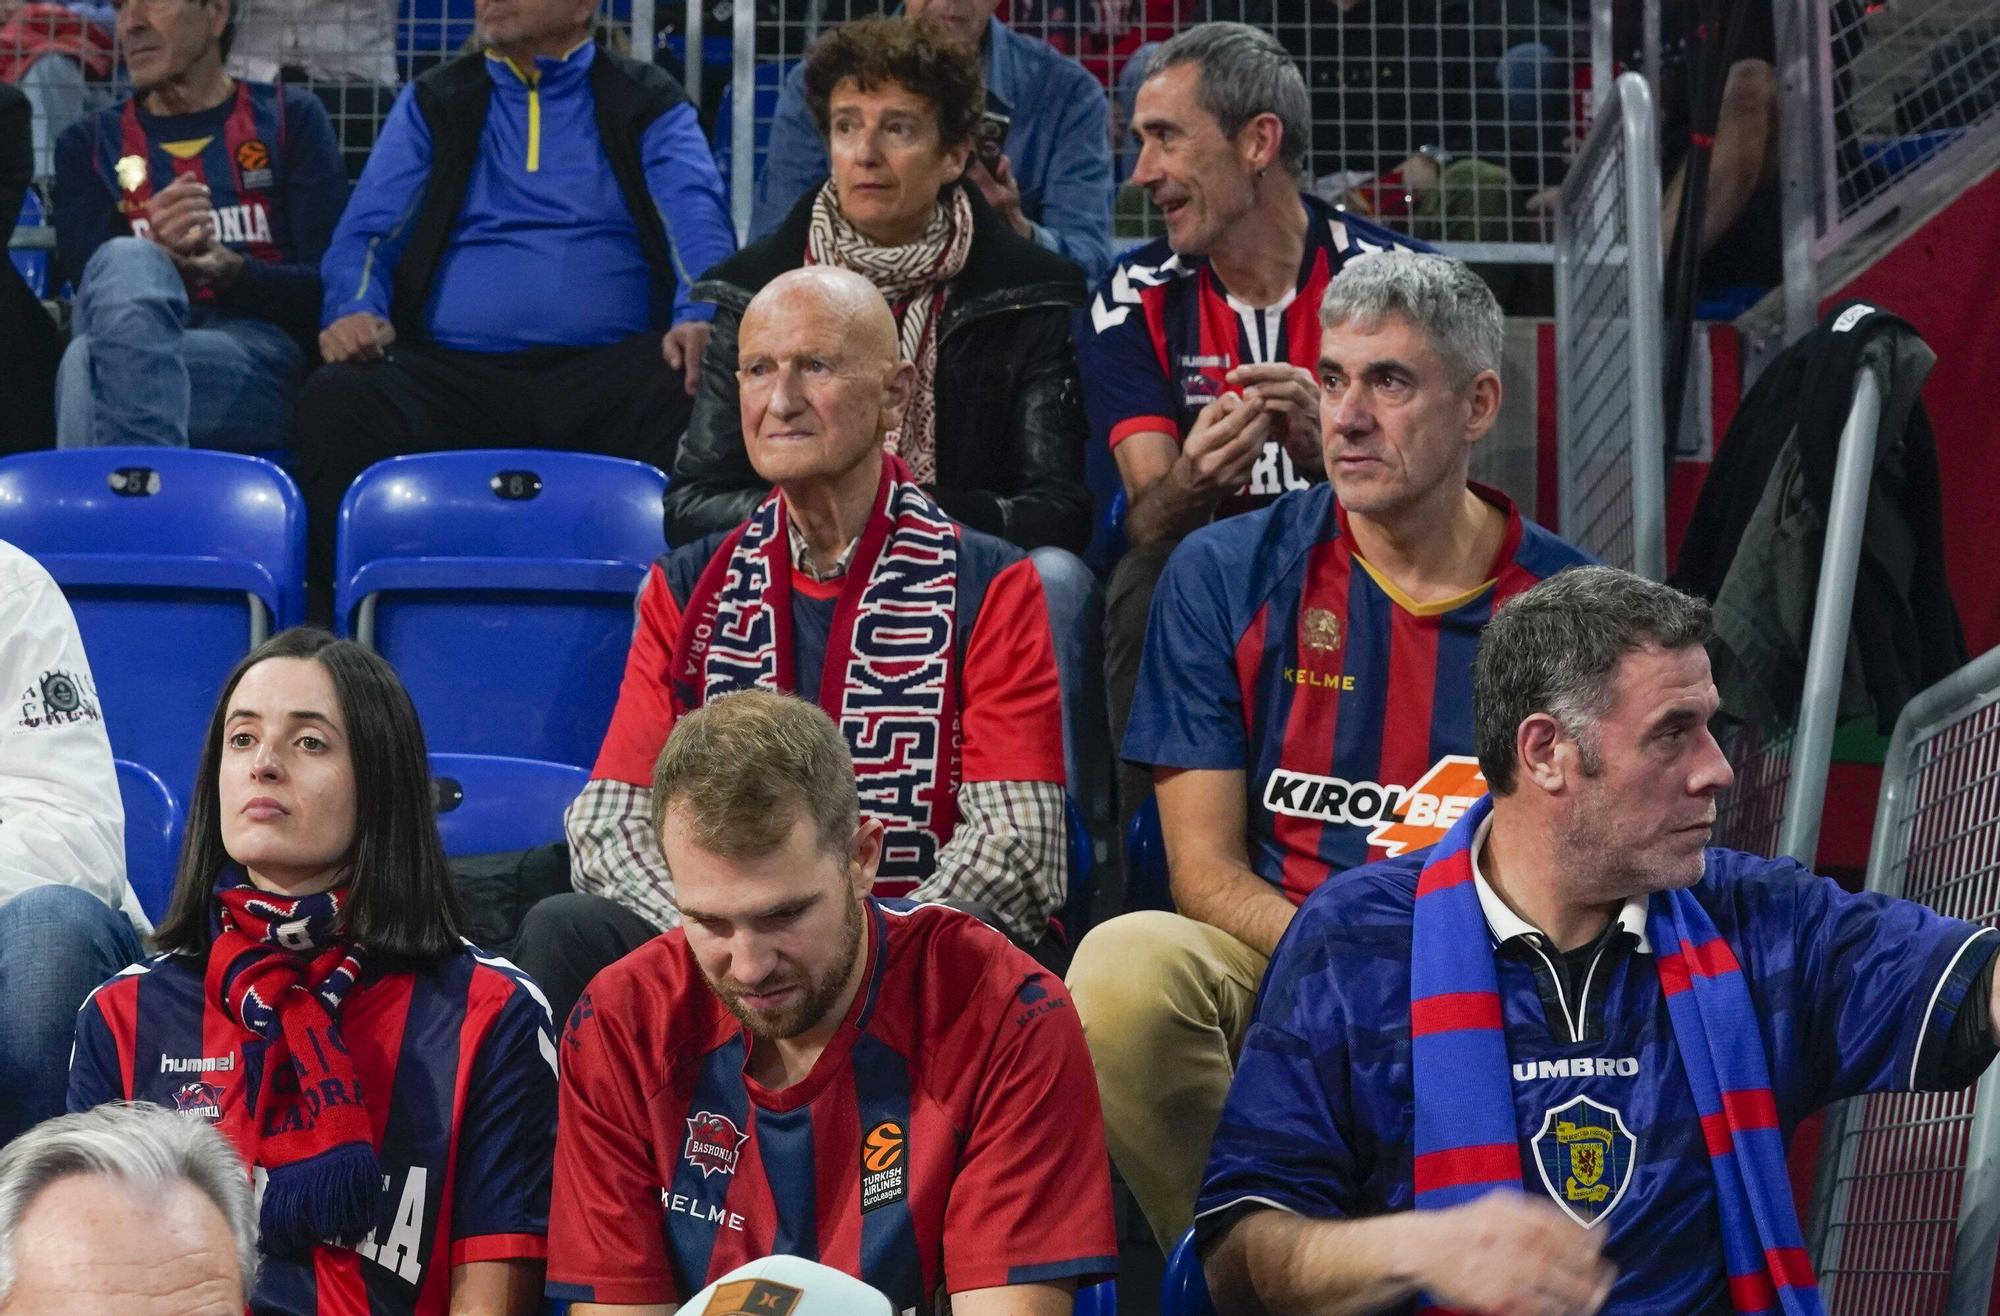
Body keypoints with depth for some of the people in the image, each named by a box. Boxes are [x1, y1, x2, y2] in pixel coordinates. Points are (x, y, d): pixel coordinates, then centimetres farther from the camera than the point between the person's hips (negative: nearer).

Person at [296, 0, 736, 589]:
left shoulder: (649, 104, 16)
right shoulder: (432, 103, 23)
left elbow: (698, 217, -2)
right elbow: (364, 232, 14)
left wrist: (699, 319, -24)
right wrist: (356, 310, -11)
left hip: (602, 372, -2)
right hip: (452, 373, 2)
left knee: (697, 403, -35)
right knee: (337, 401, -29)